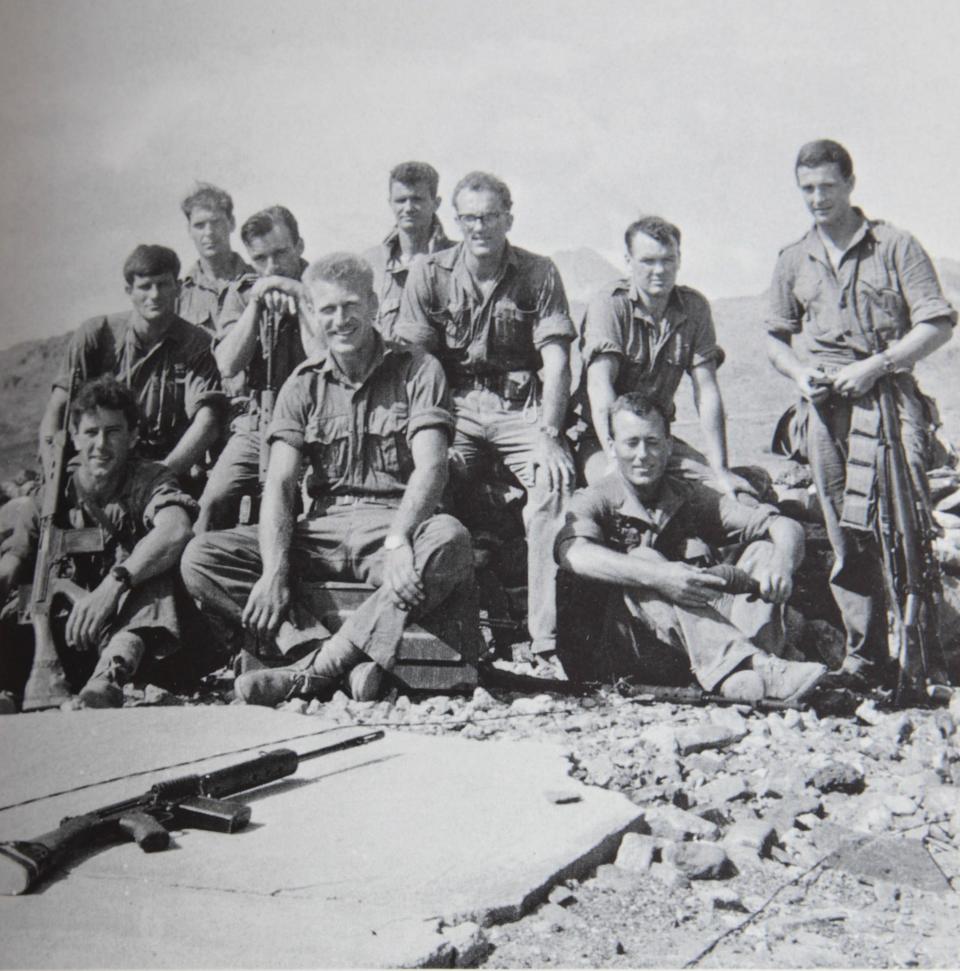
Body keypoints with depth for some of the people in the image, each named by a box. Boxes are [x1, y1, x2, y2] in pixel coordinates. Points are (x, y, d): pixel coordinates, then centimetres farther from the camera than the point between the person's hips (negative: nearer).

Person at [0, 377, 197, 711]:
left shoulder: (149, 480, -1)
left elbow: (175, 531, -24)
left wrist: (114, 584, -39)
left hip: (132, 624, -2)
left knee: (156, 559, -29)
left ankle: (113, 670, -49)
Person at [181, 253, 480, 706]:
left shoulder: (417, 370, 2)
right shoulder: (303, 385, 10)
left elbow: (430, 468, -12)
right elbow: (280, 483, 0)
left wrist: (398, 541, -32)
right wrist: (275, 572, -18)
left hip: (396, 523, -3)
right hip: (323, 528, 3)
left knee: (449, 539, -38)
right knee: (200, 557, -17)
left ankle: (315, 667, -34)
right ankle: (354, 661, -32)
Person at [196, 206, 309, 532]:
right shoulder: (242, 293, 12)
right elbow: (228, 365, -1)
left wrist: (297, 295, -14)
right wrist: (256, 304, -7)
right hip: (254, 425, 2)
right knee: (215, 502, -17)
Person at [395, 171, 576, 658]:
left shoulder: (539, 274, 4)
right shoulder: (429, 273, 6)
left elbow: (556, 362, -3)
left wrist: (548, 434, -16)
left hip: (523, 406, -1)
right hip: (455, 405, 1)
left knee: (556, 482, -28)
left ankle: (548, 633, -27)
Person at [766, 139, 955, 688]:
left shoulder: (895, 246, 4)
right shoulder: (794, 262, 16)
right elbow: (776, 336, 25)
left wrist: (875, 365, -11)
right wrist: (799, 372, 3)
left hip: (889, 393, -3)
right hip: (828, 404, 4)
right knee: (847, 537, 3)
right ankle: (865, 658, 11)